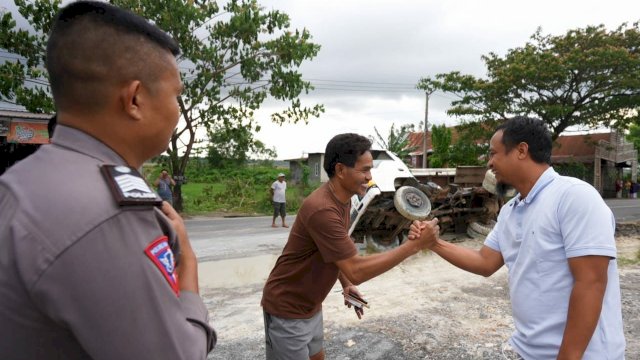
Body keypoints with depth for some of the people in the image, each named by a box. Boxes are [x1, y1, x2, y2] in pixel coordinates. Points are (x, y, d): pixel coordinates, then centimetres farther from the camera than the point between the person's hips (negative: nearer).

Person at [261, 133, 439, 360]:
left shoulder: (343, 200, 0)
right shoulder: (322, 209, -31)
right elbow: (357, 270, -32)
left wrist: (346, 285, 2)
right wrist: (415, 245, -30)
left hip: (311, 305, 9)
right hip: (287, 310, -8)